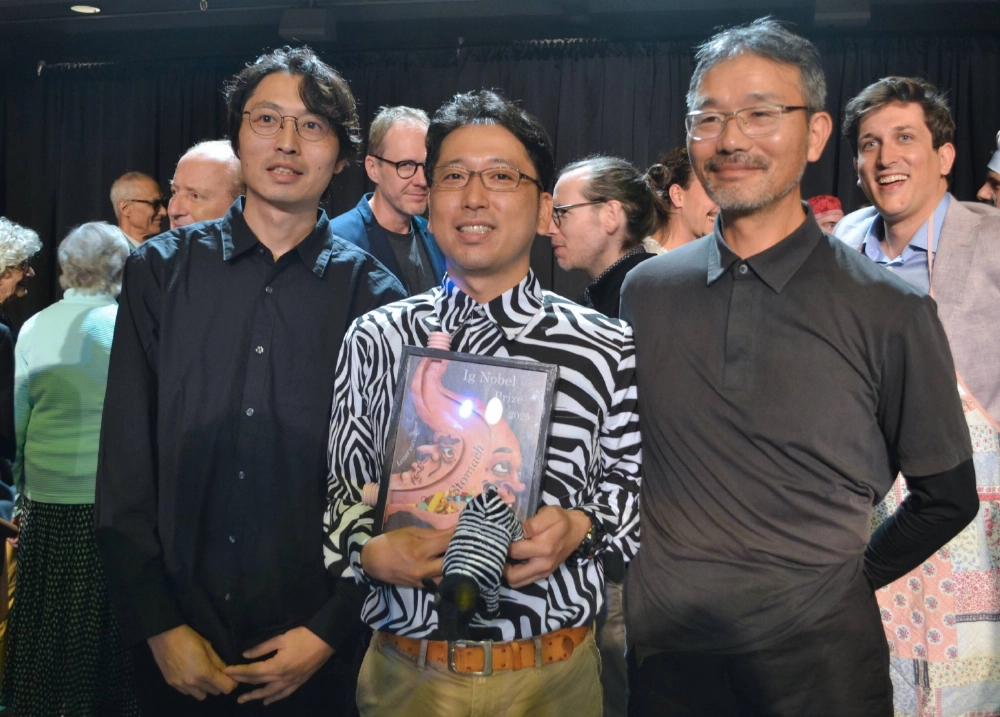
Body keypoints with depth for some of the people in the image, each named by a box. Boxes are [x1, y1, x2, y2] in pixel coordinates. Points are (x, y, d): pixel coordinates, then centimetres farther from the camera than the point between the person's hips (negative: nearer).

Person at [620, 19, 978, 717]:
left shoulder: (892, 311, -9)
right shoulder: (646, 290, -1)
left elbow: (947, 497, 1)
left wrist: (844, 580, 2)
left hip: (821, 659, -2)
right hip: (667, 648, 3)